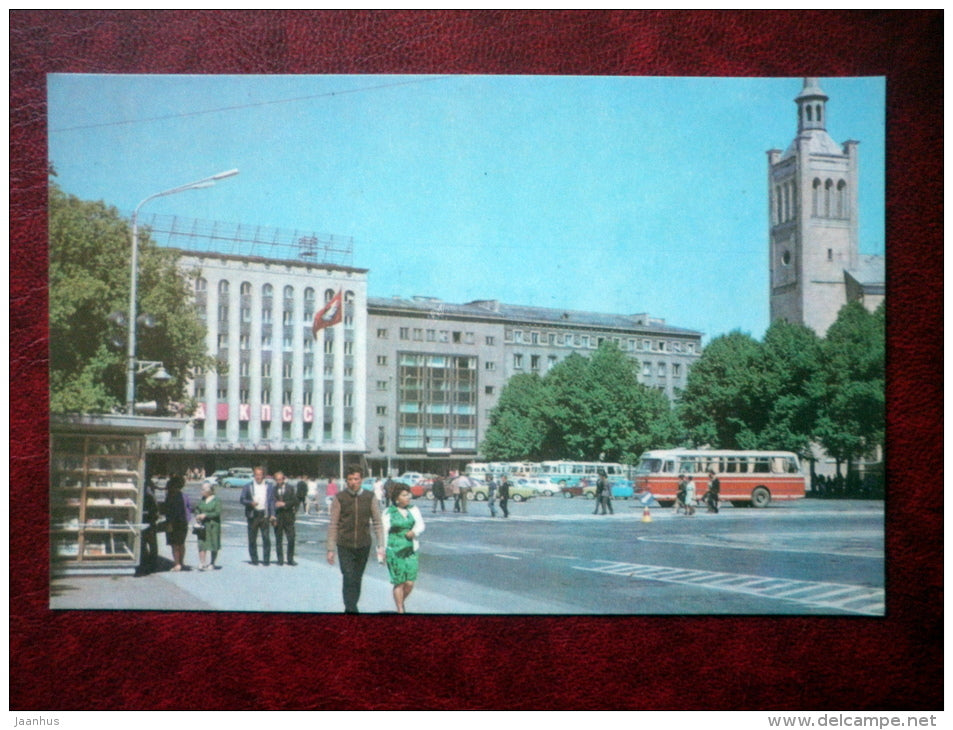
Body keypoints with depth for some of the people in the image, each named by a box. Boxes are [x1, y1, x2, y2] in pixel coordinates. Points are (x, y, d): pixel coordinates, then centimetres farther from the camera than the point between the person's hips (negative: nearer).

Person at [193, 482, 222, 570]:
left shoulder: (217, 500, -7)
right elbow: (197, 509, 21)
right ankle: (202, 563, -4)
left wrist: (205, 515, -18)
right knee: (202, 544, -4)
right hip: (202, 525, 4)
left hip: (213, 525, -4)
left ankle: (212, 564, 16)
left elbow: (217, 513, -13)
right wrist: (197, 515, 0)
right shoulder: (202, 500, 11)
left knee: (214, 546, 4)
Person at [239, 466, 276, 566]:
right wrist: (250, 503, -15)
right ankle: (254, 559, 13)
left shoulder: (269, 486, 9)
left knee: (266, 538, -7)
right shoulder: (248, 486, 7)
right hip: (252, 515, 0)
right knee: (252, 538, 3)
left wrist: (272, 515, 1)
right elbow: (241, 499, 4)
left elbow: (272, 500, 9)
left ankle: (266, 559, -1)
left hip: (264, 515, 0)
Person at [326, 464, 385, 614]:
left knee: (357, 579, 11)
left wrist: (380, 546, -1)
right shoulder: (339, 498, -3)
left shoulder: (369, 497, 2)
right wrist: (330, 549, -4)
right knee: (349, 580, -10)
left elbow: (377, 523, 4)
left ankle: (350, 609, 26)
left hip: (363, 546, 2)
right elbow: (333, 525, -1)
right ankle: (352, 610, -9)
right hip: (345, 547, -2)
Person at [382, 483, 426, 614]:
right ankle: (400, 610, 10)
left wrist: (414, 532, -17)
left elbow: (420, 526, 6)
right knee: (399, 582, -3)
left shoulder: (414, 510, 11)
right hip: (394, 550, -3)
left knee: (410, 583, 0)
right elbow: (383, 532, 1)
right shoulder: (388, 513, -1)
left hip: (411, 550, 3)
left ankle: (402, 601, 29)